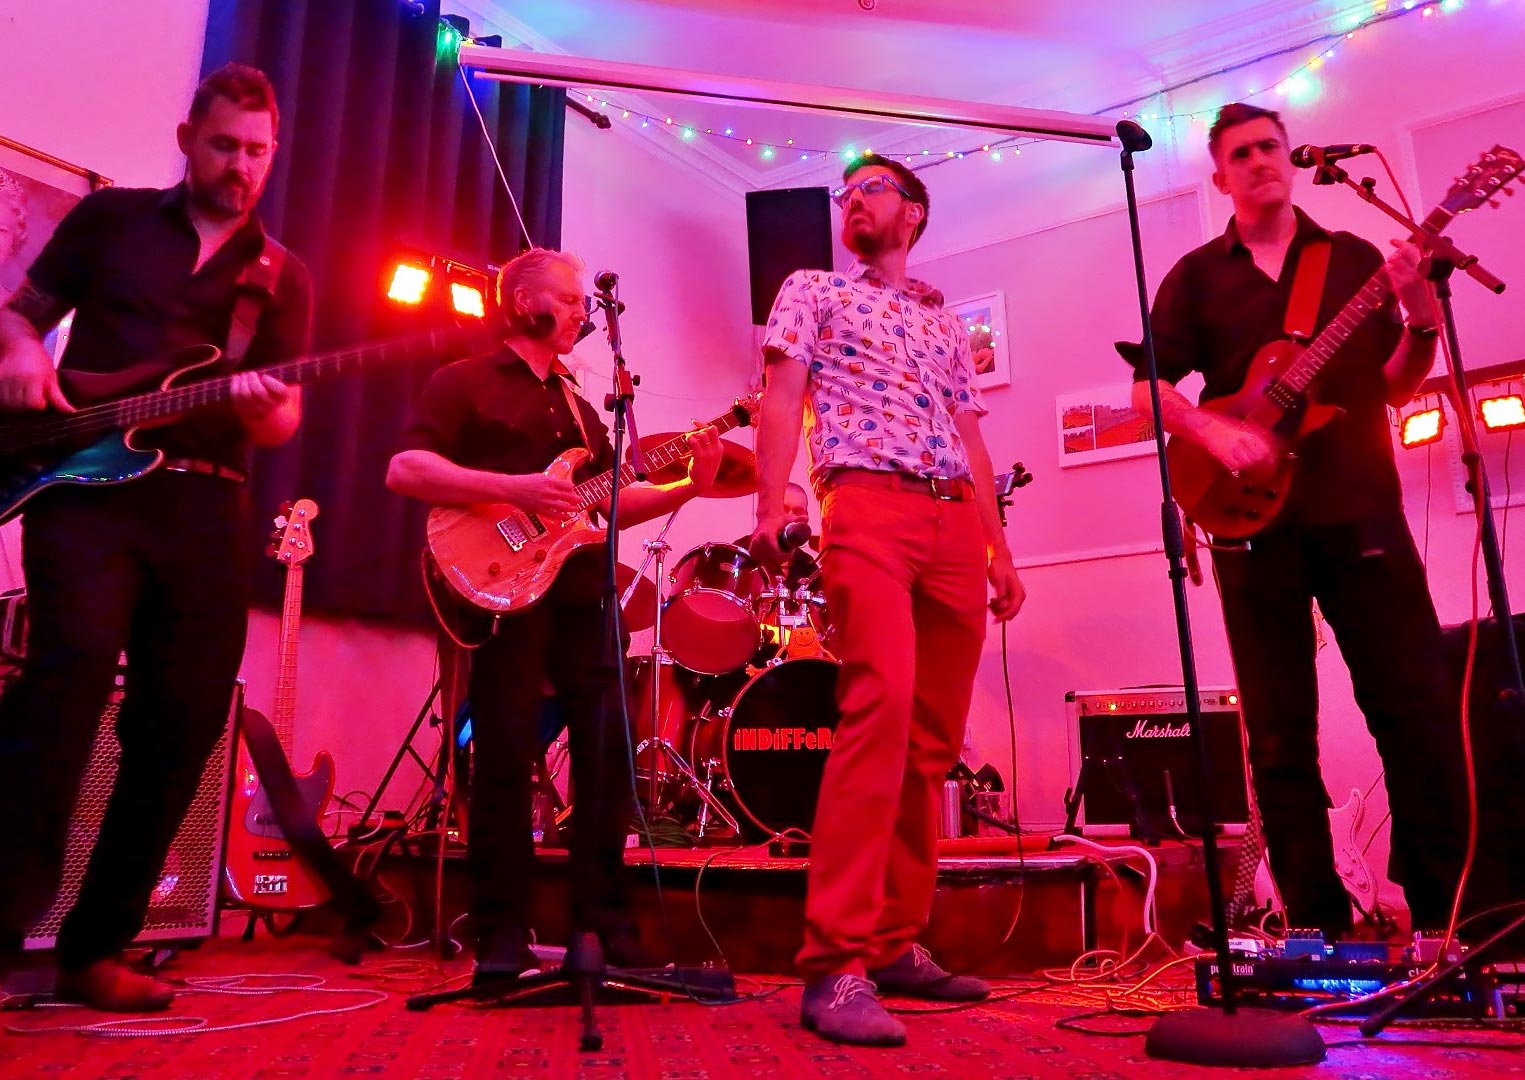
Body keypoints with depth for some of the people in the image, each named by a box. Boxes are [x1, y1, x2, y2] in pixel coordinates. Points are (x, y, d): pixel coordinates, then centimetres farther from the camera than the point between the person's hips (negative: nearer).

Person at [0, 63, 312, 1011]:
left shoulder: (284, 278, 15)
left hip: (207, 507, 2)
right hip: (84, 480, -2)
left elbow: (286, 423, 10)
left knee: (184, 720, -2)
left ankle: (94, 947, 11)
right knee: (77, 655, -27)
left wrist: (265, 411, -14)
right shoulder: (110, 217, 13)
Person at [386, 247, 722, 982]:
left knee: (609, 749, 2)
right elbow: (404, 469, -9)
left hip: (582, 589, 6)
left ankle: (605, 924, 11)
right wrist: (511, 490, -19)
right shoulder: (464, 382, 5)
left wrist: (688, 486, 7)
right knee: (506, 756, -7)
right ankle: (502, 937, 4)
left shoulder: (579, 405, 25)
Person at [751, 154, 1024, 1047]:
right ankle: (838, 964, -23)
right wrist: (770, 505, -13)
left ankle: (898, 943, 11)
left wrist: (1000, 549, 14)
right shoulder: (812, 290, 16)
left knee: (933, 738, 2)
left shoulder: (946, 322, 27)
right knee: (881, 705, -24)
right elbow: (783, 395, 2)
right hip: (868, 507, -5)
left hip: (957, 523, 6)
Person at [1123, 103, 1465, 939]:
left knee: (1417, 706, -4)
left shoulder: (1355, 260, 16)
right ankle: (1317, 924, 11)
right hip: (1253, 518, -1)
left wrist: (1421, 323, -8)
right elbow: (1148, 387, 4)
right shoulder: (1197, 275, 13)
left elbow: (1396, 385, 12)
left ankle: (1445, 911, 11)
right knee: (1281, 733, 1)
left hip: (1360, 508, 1)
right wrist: (1215, 432, -13)